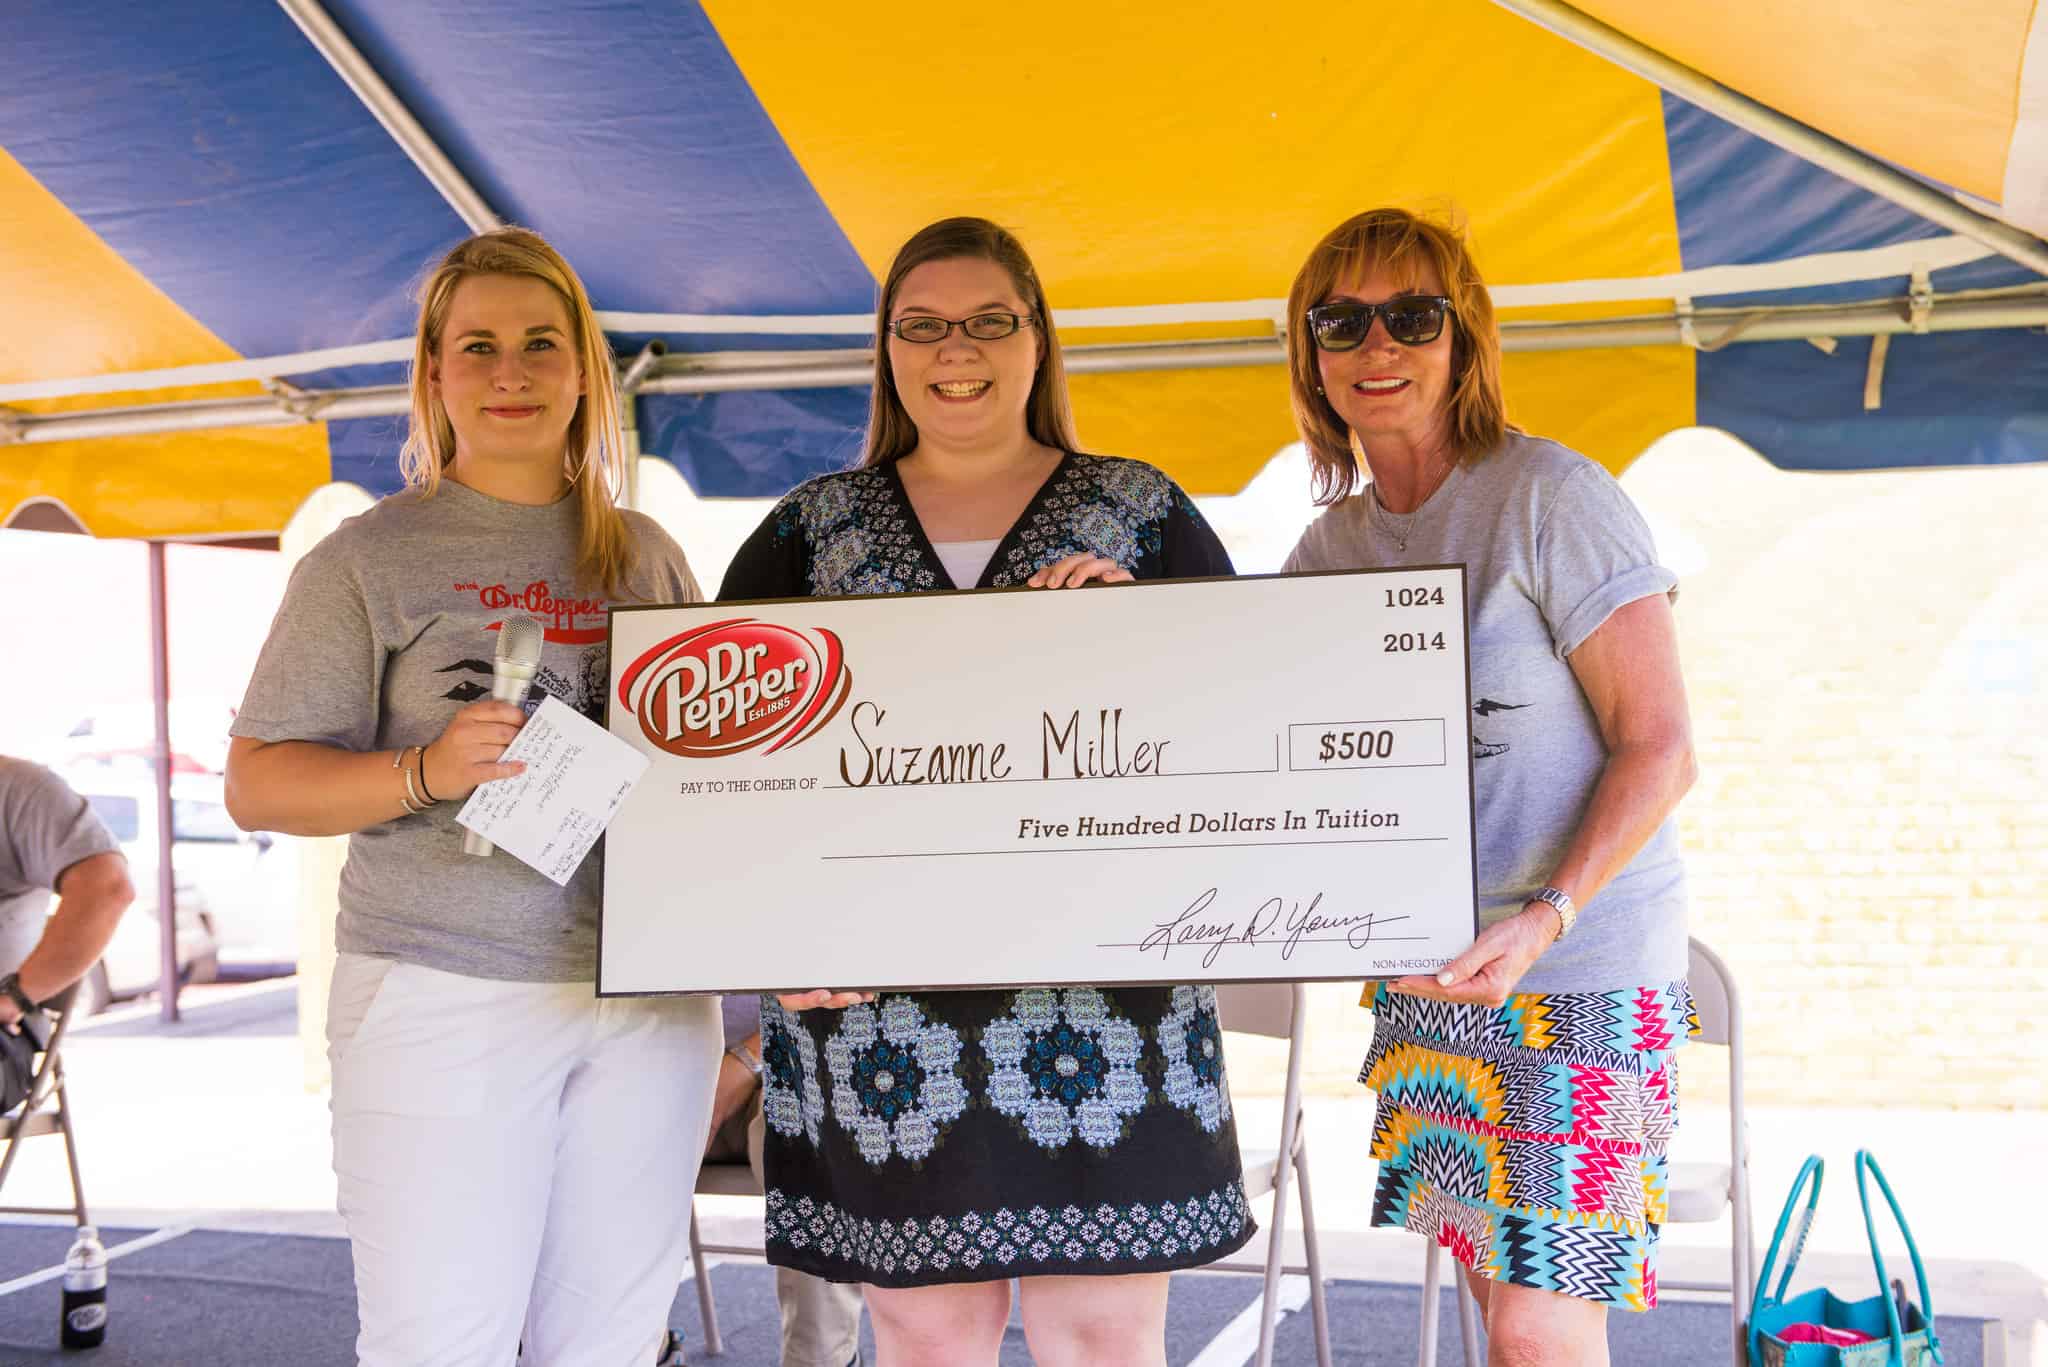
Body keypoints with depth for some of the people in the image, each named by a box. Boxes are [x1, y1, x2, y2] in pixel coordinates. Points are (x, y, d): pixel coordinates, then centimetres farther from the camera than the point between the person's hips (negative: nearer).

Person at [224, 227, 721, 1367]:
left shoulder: (649, 555, 12)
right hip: (445, 1003, -3)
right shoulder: (370, 558, 1)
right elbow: (258, 783, -3)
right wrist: (424, 772, -20)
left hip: (650, 999, 4)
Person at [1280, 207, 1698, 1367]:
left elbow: (1660, 748, -13)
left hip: (1582, 964, -6)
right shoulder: (1331, 544, 8)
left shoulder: (1553, 497, -11)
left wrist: (1540, 920, -26)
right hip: (1426, 968, 6)